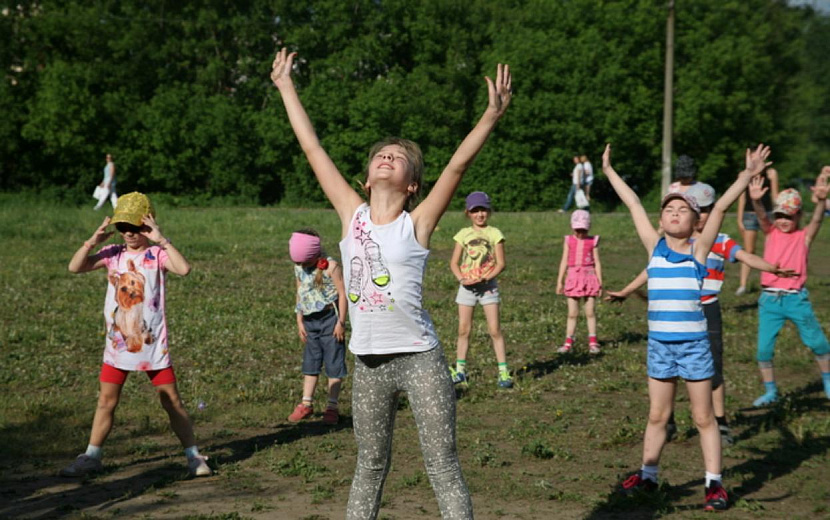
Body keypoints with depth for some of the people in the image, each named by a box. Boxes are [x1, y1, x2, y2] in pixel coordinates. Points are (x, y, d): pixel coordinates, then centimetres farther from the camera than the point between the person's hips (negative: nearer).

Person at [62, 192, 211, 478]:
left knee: (172, 400, 2)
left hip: (153, 343, -3)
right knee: (106, 400, 9)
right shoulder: (113, 254, 3)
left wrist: (161, 240, -28)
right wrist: (92, 242, -17)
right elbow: (75, 267, -4)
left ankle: (194, 455, 11)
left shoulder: (157, 254, -8)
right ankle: (91, 457, 21)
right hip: (117, 342, 3)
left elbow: (184, 269, -28)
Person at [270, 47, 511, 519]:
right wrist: (286, 86, 12)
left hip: (420, 359, -4)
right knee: (370, 467, 15)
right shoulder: (353, 215, 5)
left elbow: (458, 165, -15)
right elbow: (312, 148, 8)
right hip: (369, 363, 4)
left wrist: (492, 116, -25)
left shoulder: (417, 224, -3)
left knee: (443, 466, -1)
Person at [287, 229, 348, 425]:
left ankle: (332, 407, 5)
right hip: (310, 321, 6)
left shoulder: (330, 267, -14)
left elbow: (342, 294, -13)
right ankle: (306, 404, 18)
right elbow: (300, 294, 13)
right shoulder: (299, 268, 5)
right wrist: (299, 322, 10)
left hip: (330, 318, -6)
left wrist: (341, 322, -14)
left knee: (334, 363, -1)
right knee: (310, 362, 11)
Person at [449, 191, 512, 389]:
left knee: (495, 329, -5)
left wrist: (484, 278, -18)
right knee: (463, 329, 5)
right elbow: (454, 262, 6)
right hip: (467, 286, 2)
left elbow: (501, 263, -5)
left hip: (488, 285, -2)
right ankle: (460, 370, 12)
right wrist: (461, 278, -13)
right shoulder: (464, 234, 6)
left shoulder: (494, 234, -1)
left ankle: (503, 371, -2)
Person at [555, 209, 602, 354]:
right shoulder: (568, 241, 5)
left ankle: (593, 342, 9)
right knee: (572, 313, 3)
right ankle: (568, 343, 7)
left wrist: (600, 282, 1)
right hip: (573, 278, 1)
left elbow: (597, 262, 4)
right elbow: (564, 261, 7)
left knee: (590, 312, 2)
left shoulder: (593, 241, 2)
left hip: (589, 277, -1)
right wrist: (559, 281, 5)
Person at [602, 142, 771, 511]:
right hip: (659, 344, 3)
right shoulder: (654, 247, 3)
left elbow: (721, 207, -11)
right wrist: (609, 171, 14)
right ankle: (647, 475, 26)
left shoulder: (699, 249, -3)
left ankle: (715, 483, 13)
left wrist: (748, 173, -19)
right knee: (657, 416, 14)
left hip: (694, 344, -3)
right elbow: (633, 204, 8)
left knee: (704, 418, 5)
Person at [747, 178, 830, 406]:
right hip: (770, 299, 1)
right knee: (764, 348, 2)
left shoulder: (804, 236, -1)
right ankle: (770, 392, 19)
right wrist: (756, 201, -39)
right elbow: (762, 217, -16)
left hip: (796, 299, -1)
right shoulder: (771, 232, 3)